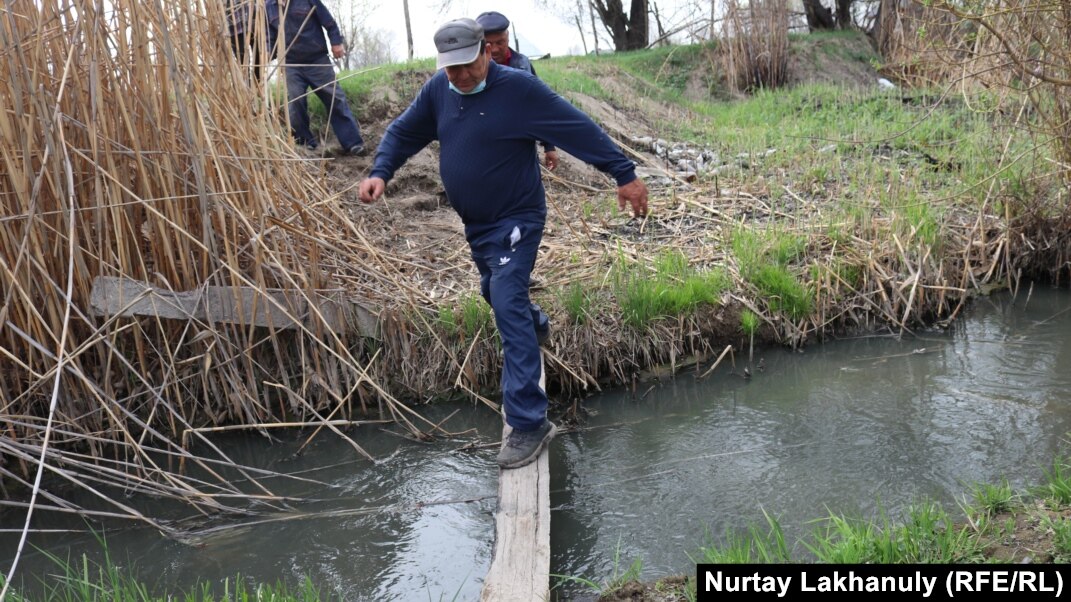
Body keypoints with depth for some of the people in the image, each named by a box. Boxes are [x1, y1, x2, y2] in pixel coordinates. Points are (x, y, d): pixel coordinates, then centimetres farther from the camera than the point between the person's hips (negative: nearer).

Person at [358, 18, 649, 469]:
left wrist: (624, 174, -17)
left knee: (508, 306, -18)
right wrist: (380, 173, -9)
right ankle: (535, 323, 61)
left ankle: (529, 423, -17)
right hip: (475, 223, 7)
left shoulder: (518, 88, -19)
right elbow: (402, 133, 9)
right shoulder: (437, 91, -2)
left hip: (516, 221, -7)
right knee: (496, 293, 26)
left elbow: (579, 129, -17)